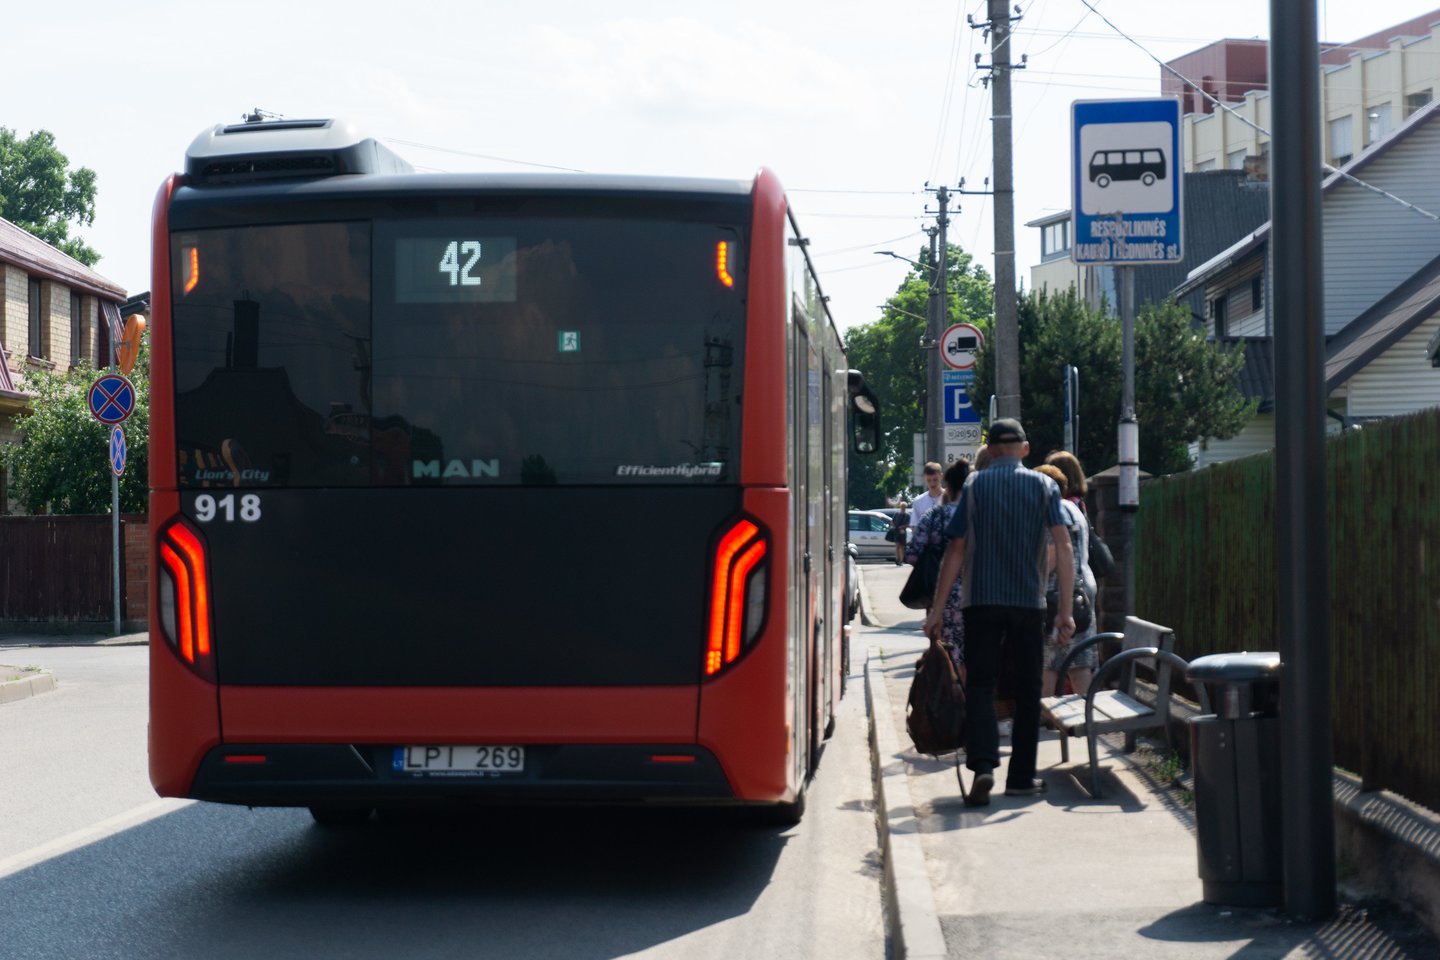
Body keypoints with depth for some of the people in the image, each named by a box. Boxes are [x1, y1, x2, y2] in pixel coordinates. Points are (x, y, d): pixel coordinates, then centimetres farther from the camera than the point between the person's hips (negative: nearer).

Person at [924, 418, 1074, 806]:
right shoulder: (1044, 486, 4)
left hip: (980, 601, -1)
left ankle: (983, 764, -17)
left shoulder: (974, 485, 2)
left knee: (980, 683, 4)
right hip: (1029, 602, 1)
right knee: (1027, 688, 11)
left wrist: (938, 609, 1)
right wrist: (1065, 610, -4)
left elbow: (956, 550, -2)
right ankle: (1021, 777, 14)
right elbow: (1063, 547, -5)